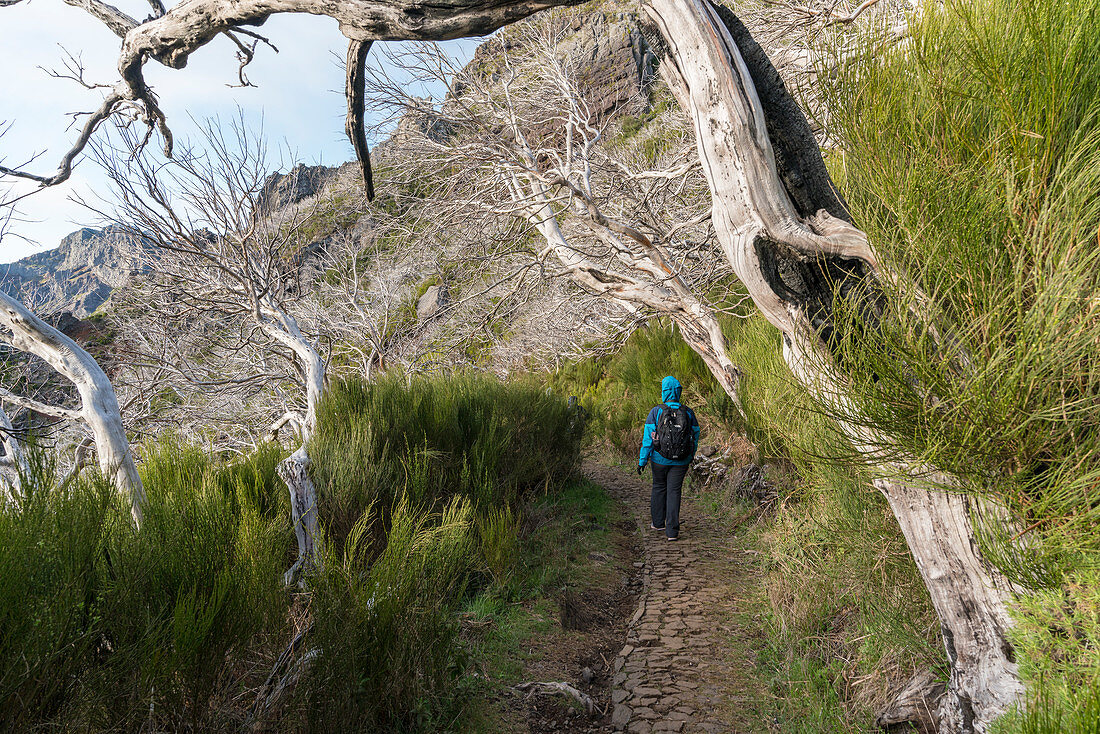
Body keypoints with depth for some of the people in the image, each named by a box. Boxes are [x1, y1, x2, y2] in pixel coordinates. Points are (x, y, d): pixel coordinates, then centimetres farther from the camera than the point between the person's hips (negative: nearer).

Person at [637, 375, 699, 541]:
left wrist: (642, 460, -4)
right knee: (674, 492, 4)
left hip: (660, 459, -1)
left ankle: (658, 522, 32)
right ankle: (672, 531, 1)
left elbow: (647, 438, -11)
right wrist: (691, 456, 21)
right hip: (681, 461, 1)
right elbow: (695, 437, 6)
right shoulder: (689, 413, -4)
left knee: (659, 488, 19)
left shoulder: (656, 412, -11)